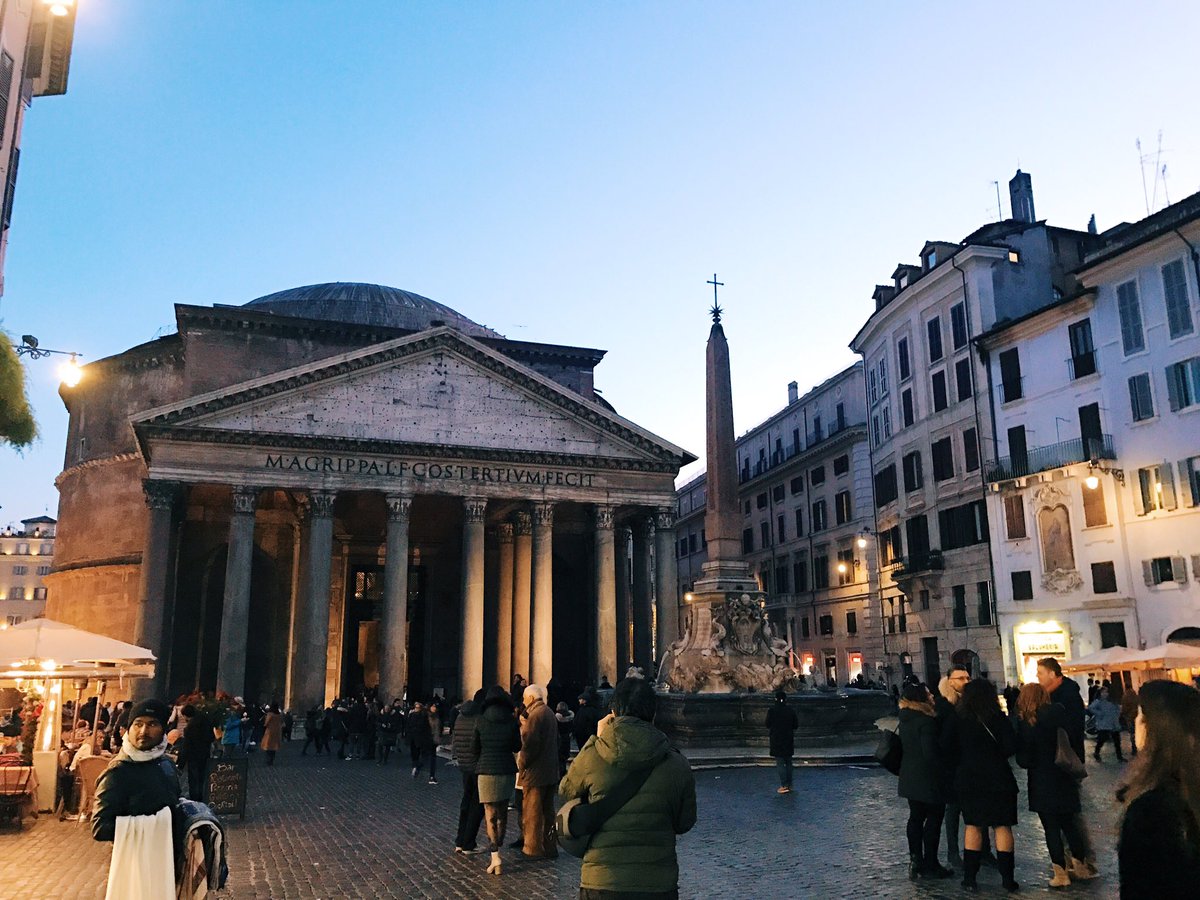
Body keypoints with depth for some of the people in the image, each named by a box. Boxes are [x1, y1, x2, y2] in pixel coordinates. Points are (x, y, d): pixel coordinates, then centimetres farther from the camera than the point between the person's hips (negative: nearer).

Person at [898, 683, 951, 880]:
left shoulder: (905, 719, 7)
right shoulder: (926, 720, -20)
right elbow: (930, 752, -22)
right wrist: (943, 765, -8)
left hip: (909, 777, 8)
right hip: (927, 779, -8)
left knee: (916, 818, 14)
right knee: (934, 819, 3)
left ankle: (916, 861, 18)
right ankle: (930, 865, 7)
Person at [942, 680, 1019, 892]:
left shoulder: (956, 719, -2)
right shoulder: (998, 718, -7)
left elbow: (945, 745, -3)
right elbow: (1011, 746, -13)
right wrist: (995, 755, 6)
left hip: (968, 779, 2)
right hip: (997, 778, -2)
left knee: (973, 826, 11)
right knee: (1003, 826, 7)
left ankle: (969, 876, 11)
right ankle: (1007, 877, 7)